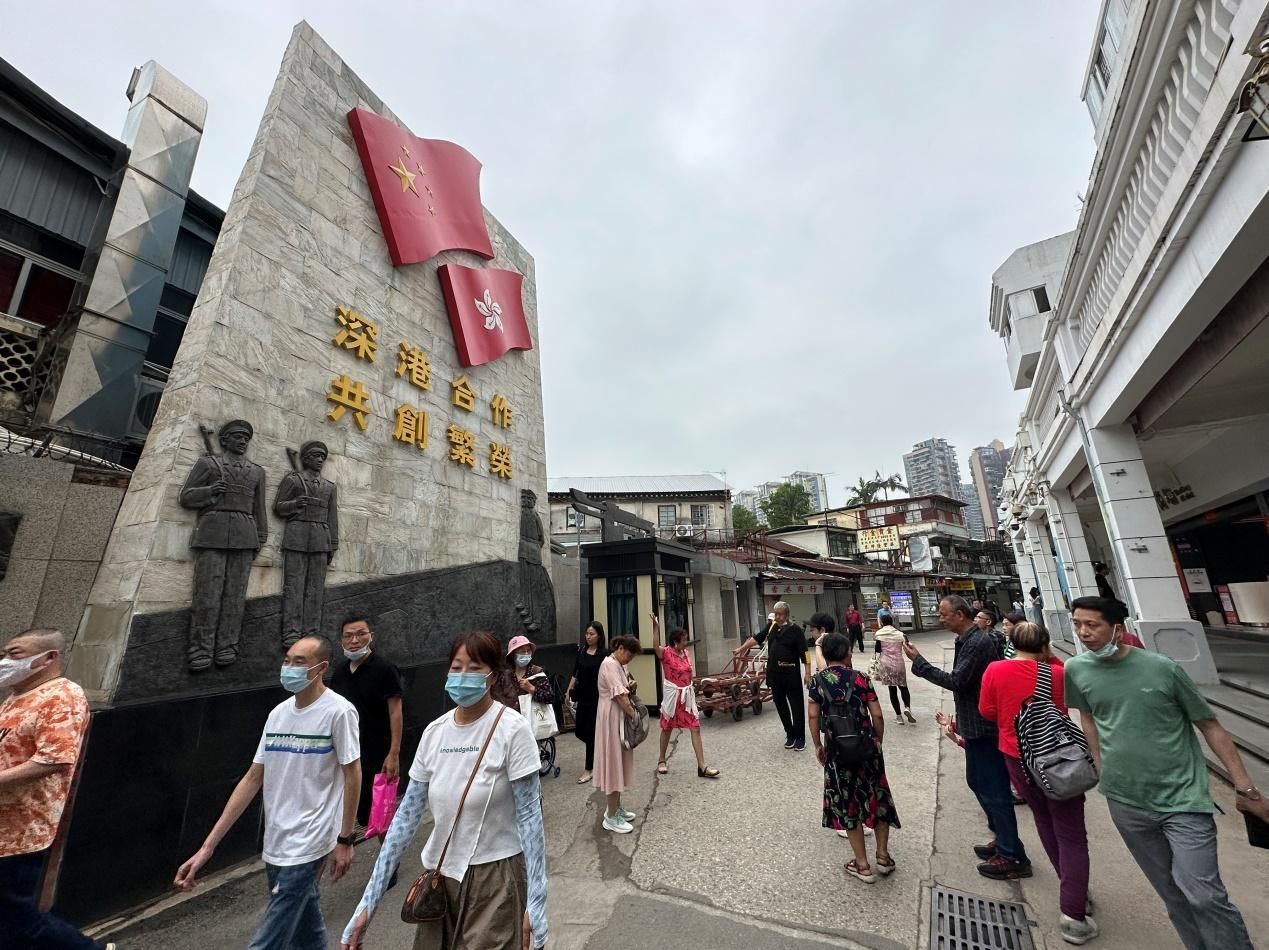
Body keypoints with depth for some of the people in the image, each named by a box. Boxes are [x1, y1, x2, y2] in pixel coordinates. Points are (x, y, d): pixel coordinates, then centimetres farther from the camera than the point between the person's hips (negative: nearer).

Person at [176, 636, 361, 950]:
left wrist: (344, 840, -10)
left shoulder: (338, 711, -17)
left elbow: (352, 775, -13)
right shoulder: (278, 713, 2)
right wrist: (208, 845, 4)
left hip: (307, 845, -6)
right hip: (275, 843, 6)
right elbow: (253, 779, 6)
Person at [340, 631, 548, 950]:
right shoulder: (435, 731, -4)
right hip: (441, 874, 5)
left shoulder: (512, 729, -20)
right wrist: (369, 900, 0)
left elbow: (529, 817, -16)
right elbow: (407, 814, 1)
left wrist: (535, 900, -17)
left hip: (494, 875, -5)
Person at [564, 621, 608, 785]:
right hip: (582, 696, 5)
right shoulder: (581, 651, 4)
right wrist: (569, 691, 5)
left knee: (591, 731, 2)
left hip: (597, 697, -5)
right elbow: (575, 673, 9)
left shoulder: (604, 653, -11)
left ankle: (589, 769, 19)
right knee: (579, 730, 9)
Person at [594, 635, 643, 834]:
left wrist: (630, 686, 0)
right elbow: (619, 695, -23)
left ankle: (615, 808, 30)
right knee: (613, 763, 0)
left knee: (619, 762, 17)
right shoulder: (609, 664, -20)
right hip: (611, 719, -10)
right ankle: (611, 817, 11)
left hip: (620, 718, 10)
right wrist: (634, 715, -16)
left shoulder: (619, 665, 11)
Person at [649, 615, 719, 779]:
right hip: (673, 694, -5)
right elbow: (655, 647, -39)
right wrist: (656, 627, -46)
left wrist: (690, 691, 17)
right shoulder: (666, 653, -16)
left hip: (687, 694, 5)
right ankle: (662, 760, 32)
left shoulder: (685, 652, 3)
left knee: (695, 728, 1)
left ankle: (702, 767, 5)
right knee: (667, 728, 12)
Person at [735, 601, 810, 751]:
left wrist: (807, 673, -16)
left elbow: (804, 653, -12)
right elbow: (756, 638, 14)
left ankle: (800, 737, 18)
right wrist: (741, 648, 15)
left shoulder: (795, 630, -10)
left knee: (796, 706, 4)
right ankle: (790, 734, 29)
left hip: (791, 673, -5)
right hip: (774, 673, 6)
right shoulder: (772, 626, 6)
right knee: (780, 705, 13)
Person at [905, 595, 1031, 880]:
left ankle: (1012, 857, 16)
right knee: (978, 782, 21)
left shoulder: (978, 642, -23)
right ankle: (1003, 840, 36)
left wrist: (918, 662, -22)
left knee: (993, 790, 2)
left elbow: (955, 681, -26)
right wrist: (960, 721, 20)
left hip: (984, 728, -10)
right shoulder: (968, 639, 8)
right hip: (975, 726, 10)